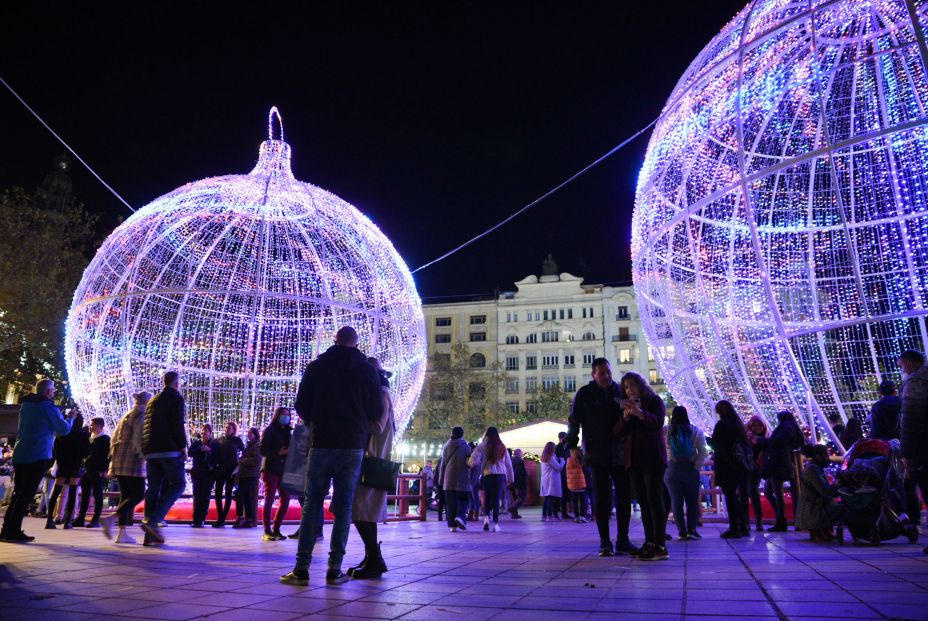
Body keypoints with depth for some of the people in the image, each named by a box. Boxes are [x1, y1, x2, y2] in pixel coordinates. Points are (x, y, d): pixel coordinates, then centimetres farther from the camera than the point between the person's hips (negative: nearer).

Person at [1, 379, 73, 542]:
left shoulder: (25, 405, 15)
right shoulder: (49, 407, -7)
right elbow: (64, 429, -1)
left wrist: (60, 416, 30)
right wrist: (71, 418, 17)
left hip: (19, 455, 7)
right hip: (38, 457, -7)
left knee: (17, 493, 14)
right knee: (26, 495, -4)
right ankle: (13, 531, -6)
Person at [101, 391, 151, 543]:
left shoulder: (126, 415, 20)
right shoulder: (141, 415, -7)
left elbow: (114, 439, 23)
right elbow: (138, 439, -18)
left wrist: (114, 459, 26)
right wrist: (144, 457, -19)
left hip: (119, 460, 9)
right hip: (132, 461, -9)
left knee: (126, 495, 9)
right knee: (138, 495, -7)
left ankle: (122, 533, 5)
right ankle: (110, 519, -22)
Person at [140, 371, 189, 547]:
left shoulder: (153, 401, 21)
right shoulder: (176, 399, -2)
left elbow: (147, 426, 20)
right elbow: (178, 425, -12)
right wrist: (183, 446, -8)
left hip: (150, 451, 7)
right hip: (170, 450, -7)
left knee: (153, 488, 6)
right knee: (178, 484, 0)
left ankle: (150, 535, 3)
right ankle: (153, 520, -17)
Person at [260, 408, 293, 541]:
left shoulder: (287, 432, 16)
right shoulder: (269, 430, -2)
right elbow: (263, 450, -9)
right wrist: (278, 452, -20)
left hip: (283, 470, 6)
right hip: (270, 469, -6)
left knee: (286, 499, 3)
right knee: (269, 499, -5)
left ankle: (275, 529, 14)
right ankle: (267, 532, 0)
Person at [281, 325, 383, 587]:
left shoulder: (315, 367, 3)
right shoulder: (368, 370, 2)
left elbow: (301, 407, 6)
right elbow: (376, 412, 4)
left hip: (322, 444, 0)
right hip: (353, 447, 0)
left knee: (312, 506, 5)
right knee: (343, 507, 6)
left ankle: (301, 568, 3)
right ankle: (335, 569, 6)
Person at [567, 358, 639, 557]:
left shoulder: (621, 391, 6)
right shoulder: (585, 394, -1)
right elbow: (574, 421, -2)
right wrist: (573, 445, -9)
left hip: (621, 455, 3)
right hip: (598, 456, -3)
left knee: (624, 498, 5)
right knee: (602, 499, 1)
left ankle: (623, 541, 16)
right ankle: (605, 542, 9)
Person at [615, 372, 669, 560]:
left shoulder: (655, 401, 4)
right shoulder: (625, 405, 18)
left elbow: (658, 422, -15)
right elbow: (618, 433, 7)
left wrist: (640, 413, -33)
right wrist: (625, 418, -13)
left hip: (653, 458, -5)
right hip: (634, 460, 5)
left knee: (654, 499, -11)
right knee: (643, 502, 4)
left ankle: (660, 546, -14)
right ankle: (649, 542, 6)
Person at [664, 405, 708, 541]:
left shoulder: (666, 431, -3)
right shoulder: (696, 431, -3)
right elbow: (702, 452, -8)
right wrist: (696, 467, -3)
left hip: (672, 470, 0)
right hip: (690, 470, 0)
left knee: (676, 501, 4)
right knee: (692, 501, 10)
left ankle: (682, 532, 3)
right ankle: (691, 530, 4)